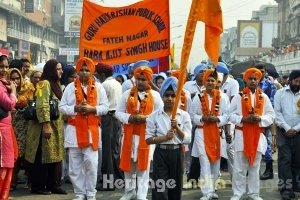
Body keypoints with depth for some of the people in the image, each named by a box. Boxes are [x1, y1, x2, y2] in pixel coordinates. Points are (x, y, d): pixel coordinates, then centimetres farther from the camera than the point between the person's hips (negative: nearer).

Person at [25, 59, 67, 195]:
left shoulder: (55, 84, 17)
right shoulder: (44, 83, -12)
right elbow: (42, 106, -21)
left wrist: (59, 126, 19)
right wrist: (46, 125, -26)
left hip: (56, 127, 9)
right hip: (46, 127, -9)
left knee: (55, 156, 10)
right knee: (43, 157, -3)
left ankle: (53, 185, 18)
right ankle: (37, 187, 5)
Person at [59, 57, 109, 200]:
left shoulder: (98, 87, 7)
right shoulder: (70, 87, 7)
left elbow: (105, 107, 4)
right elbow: (62, 107, 4)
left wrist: (92, 109, -13)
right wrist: (75, 108, -13)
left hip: (92, 130, -1)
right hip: (74, 130, 1)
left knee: (91, 164, -1)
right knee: (75, 166, 5)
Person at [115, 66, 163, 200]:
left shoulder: (155, 95, 1)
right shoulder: (127, 94, 6)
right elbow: (118, 112, 6)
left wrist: (146, 118, -15)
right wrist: (129, 118, -13)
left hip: (147, 135, -2)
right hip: (129, 133, 2)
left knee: (143, 164, 1)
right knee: (128, 163, 9)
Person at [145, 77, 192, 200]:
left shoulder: (184, 115, 0)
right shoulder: (154, 116, -1)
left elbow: (187, 139, -3)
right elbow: (148, 139, -3)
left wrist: (177, 128, -17)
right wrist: (165, 137, -16)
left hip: (177, 154, 2)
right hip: (160, 154, -1)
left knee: (175, 187, 12)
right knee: (160, 189, -7)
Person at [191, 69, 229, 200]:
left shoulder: (223, 97, 2)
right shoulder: (198, 97, 2)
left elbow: (227, 115, -1)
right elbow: (193, 115, 3)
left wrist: (217, 119, -18)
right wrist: (202, 118, -15)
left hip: (217, 132, 2)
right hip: (202, 132, -1)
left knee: (216, 162, 11)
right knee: (205, 163, -7)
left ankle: (211, 189, 27)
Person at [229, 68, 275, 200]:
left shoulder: (264, 97, 6)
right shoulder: (238, 96, 0)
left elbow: (271, 116, 4)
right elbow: (231, 115, -1)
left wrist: (260, 119, -14)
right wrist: (243, 119, -17)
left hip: (258, 136, 2)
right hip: (242, 135, -2)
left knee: (255, 167, 11)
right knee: (239, 168, 1)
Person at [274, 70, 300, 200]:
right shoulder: (280, 93, 2)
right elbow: (277, 113, -4)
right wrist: (287, 128, -11)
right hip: (284, 132, -2)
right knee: (285, 159, -6)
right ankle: (286, 188, -4)